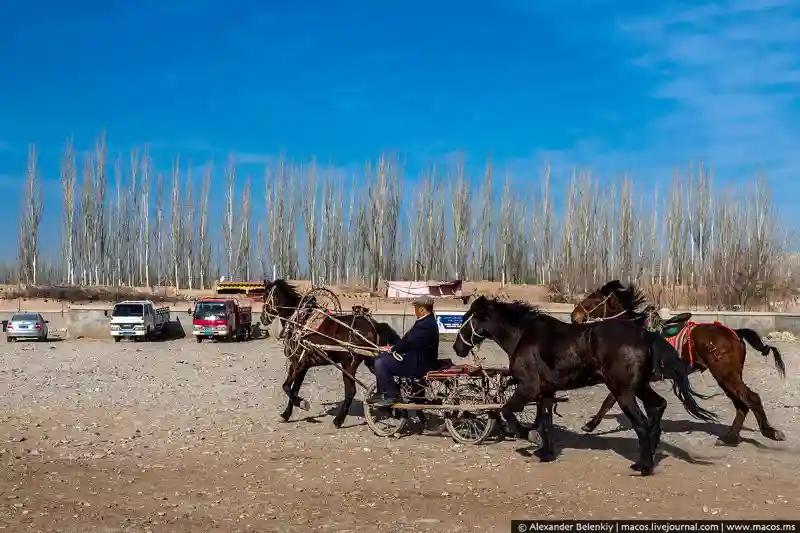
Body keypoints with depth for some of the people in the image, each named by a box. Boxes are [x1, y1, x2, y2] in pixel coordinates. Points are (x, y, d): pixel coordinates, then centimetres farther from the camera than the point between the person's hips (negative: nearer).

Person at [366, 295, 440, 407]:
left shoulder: (425, 325, -24)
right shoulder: (428, 321, 11)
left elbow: (408, 342, -24)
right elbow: (409, 339, 12)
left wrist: (393, 349, -6)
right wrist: (393, 348, 1)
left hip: (419, 365, -12)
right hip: (418, 358, 12)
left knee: (381, 363, -16)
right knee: (381, 357, 15)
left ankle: (392, 396, -4)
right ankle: (381, 393, 20)